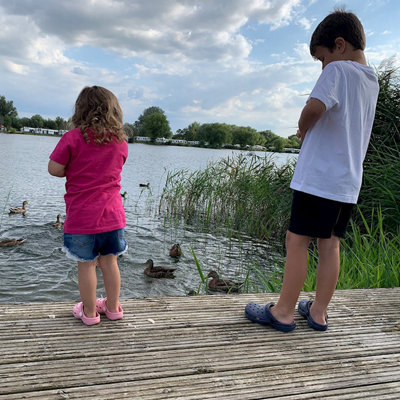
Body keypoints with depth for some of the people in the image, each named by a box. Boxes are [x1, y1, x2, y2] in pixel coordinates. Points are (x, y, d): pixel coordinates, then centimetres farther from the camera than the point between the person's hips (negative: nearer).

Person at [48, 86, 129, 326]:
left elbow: (54, 169, -9)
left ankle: (89, 312, 23)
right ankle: (113, 307, 29)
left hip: (82, 216, -3)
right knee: (109, 261, 16)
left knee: (86, 264, 9)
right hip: (113, 214, 4)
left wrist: (72, 171, 10)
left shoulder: (73, 138, -10)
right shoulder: (121, 141, 3)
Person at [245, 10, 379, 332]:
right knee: (330, 244, 11)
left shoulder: (338, 70, -8)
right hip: (349, 183, 8)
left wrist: (303, 130, -7)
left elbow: (315, 106, -26)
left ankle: (283, 312, 6)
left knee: (297, 240, -1)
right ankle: (318, 312, 20)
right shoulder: (372, 80, 19)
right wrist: (310, 130, 12)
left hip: (318, 177, -8)